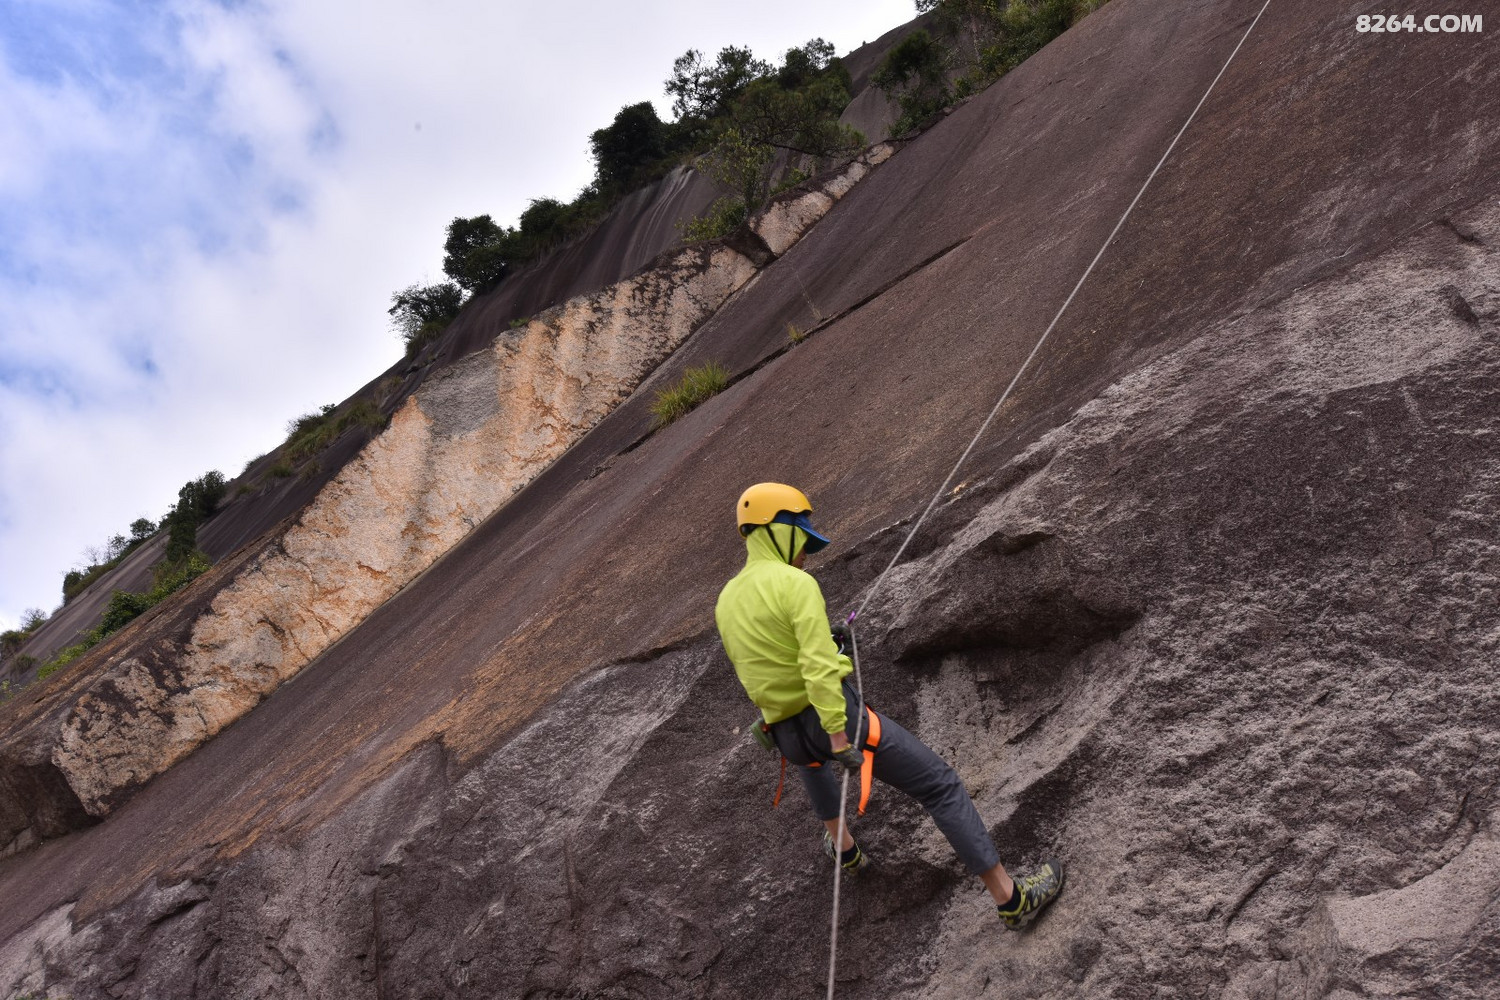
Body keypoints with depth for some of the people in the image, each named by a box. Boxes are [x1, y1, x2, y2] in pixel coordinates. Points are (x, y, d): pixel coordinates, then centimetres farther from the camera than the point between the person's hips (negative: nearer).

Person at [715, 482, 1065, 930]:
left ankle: (843, 846, 55)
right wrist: (841, 740, -27)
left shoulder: (726, 602, 8)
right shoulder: (796, 583, -16)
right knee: (941, 786, 2)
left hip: (787, 733, 7)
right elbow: (820, 667, -26)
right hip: (838, 717, -7)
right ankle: (1012, 897, 4)